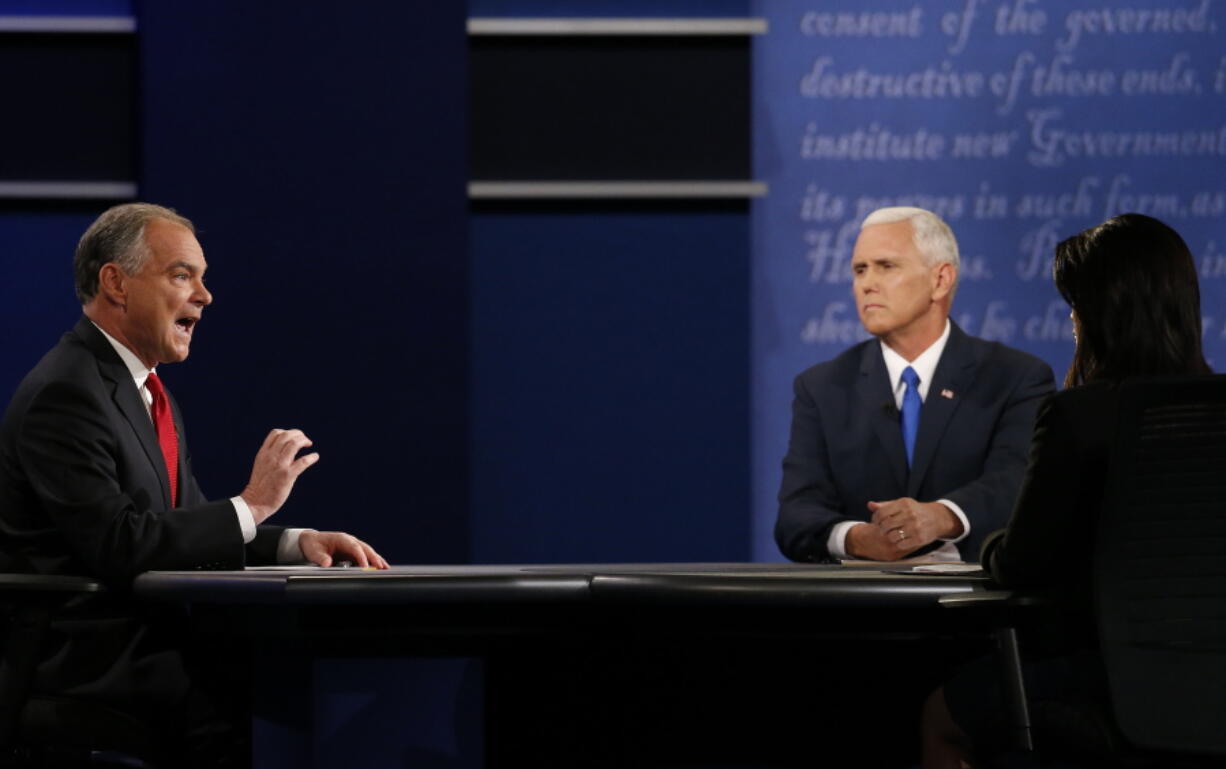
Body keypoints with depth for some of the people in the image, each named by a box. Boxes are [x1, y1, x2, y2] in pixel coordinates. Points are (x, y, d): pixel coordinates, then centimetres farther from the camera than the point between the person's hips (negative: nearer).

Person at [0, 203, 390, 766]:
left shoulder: (147, 391, 19)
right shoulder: (65, 394, -14)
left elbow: (190, 529, 19)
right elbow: (117, 546, -22)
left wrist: (296, 543, 2)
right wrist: (251, 505, -16)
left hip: (154, 634, 10)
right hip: (92, 662, -10)